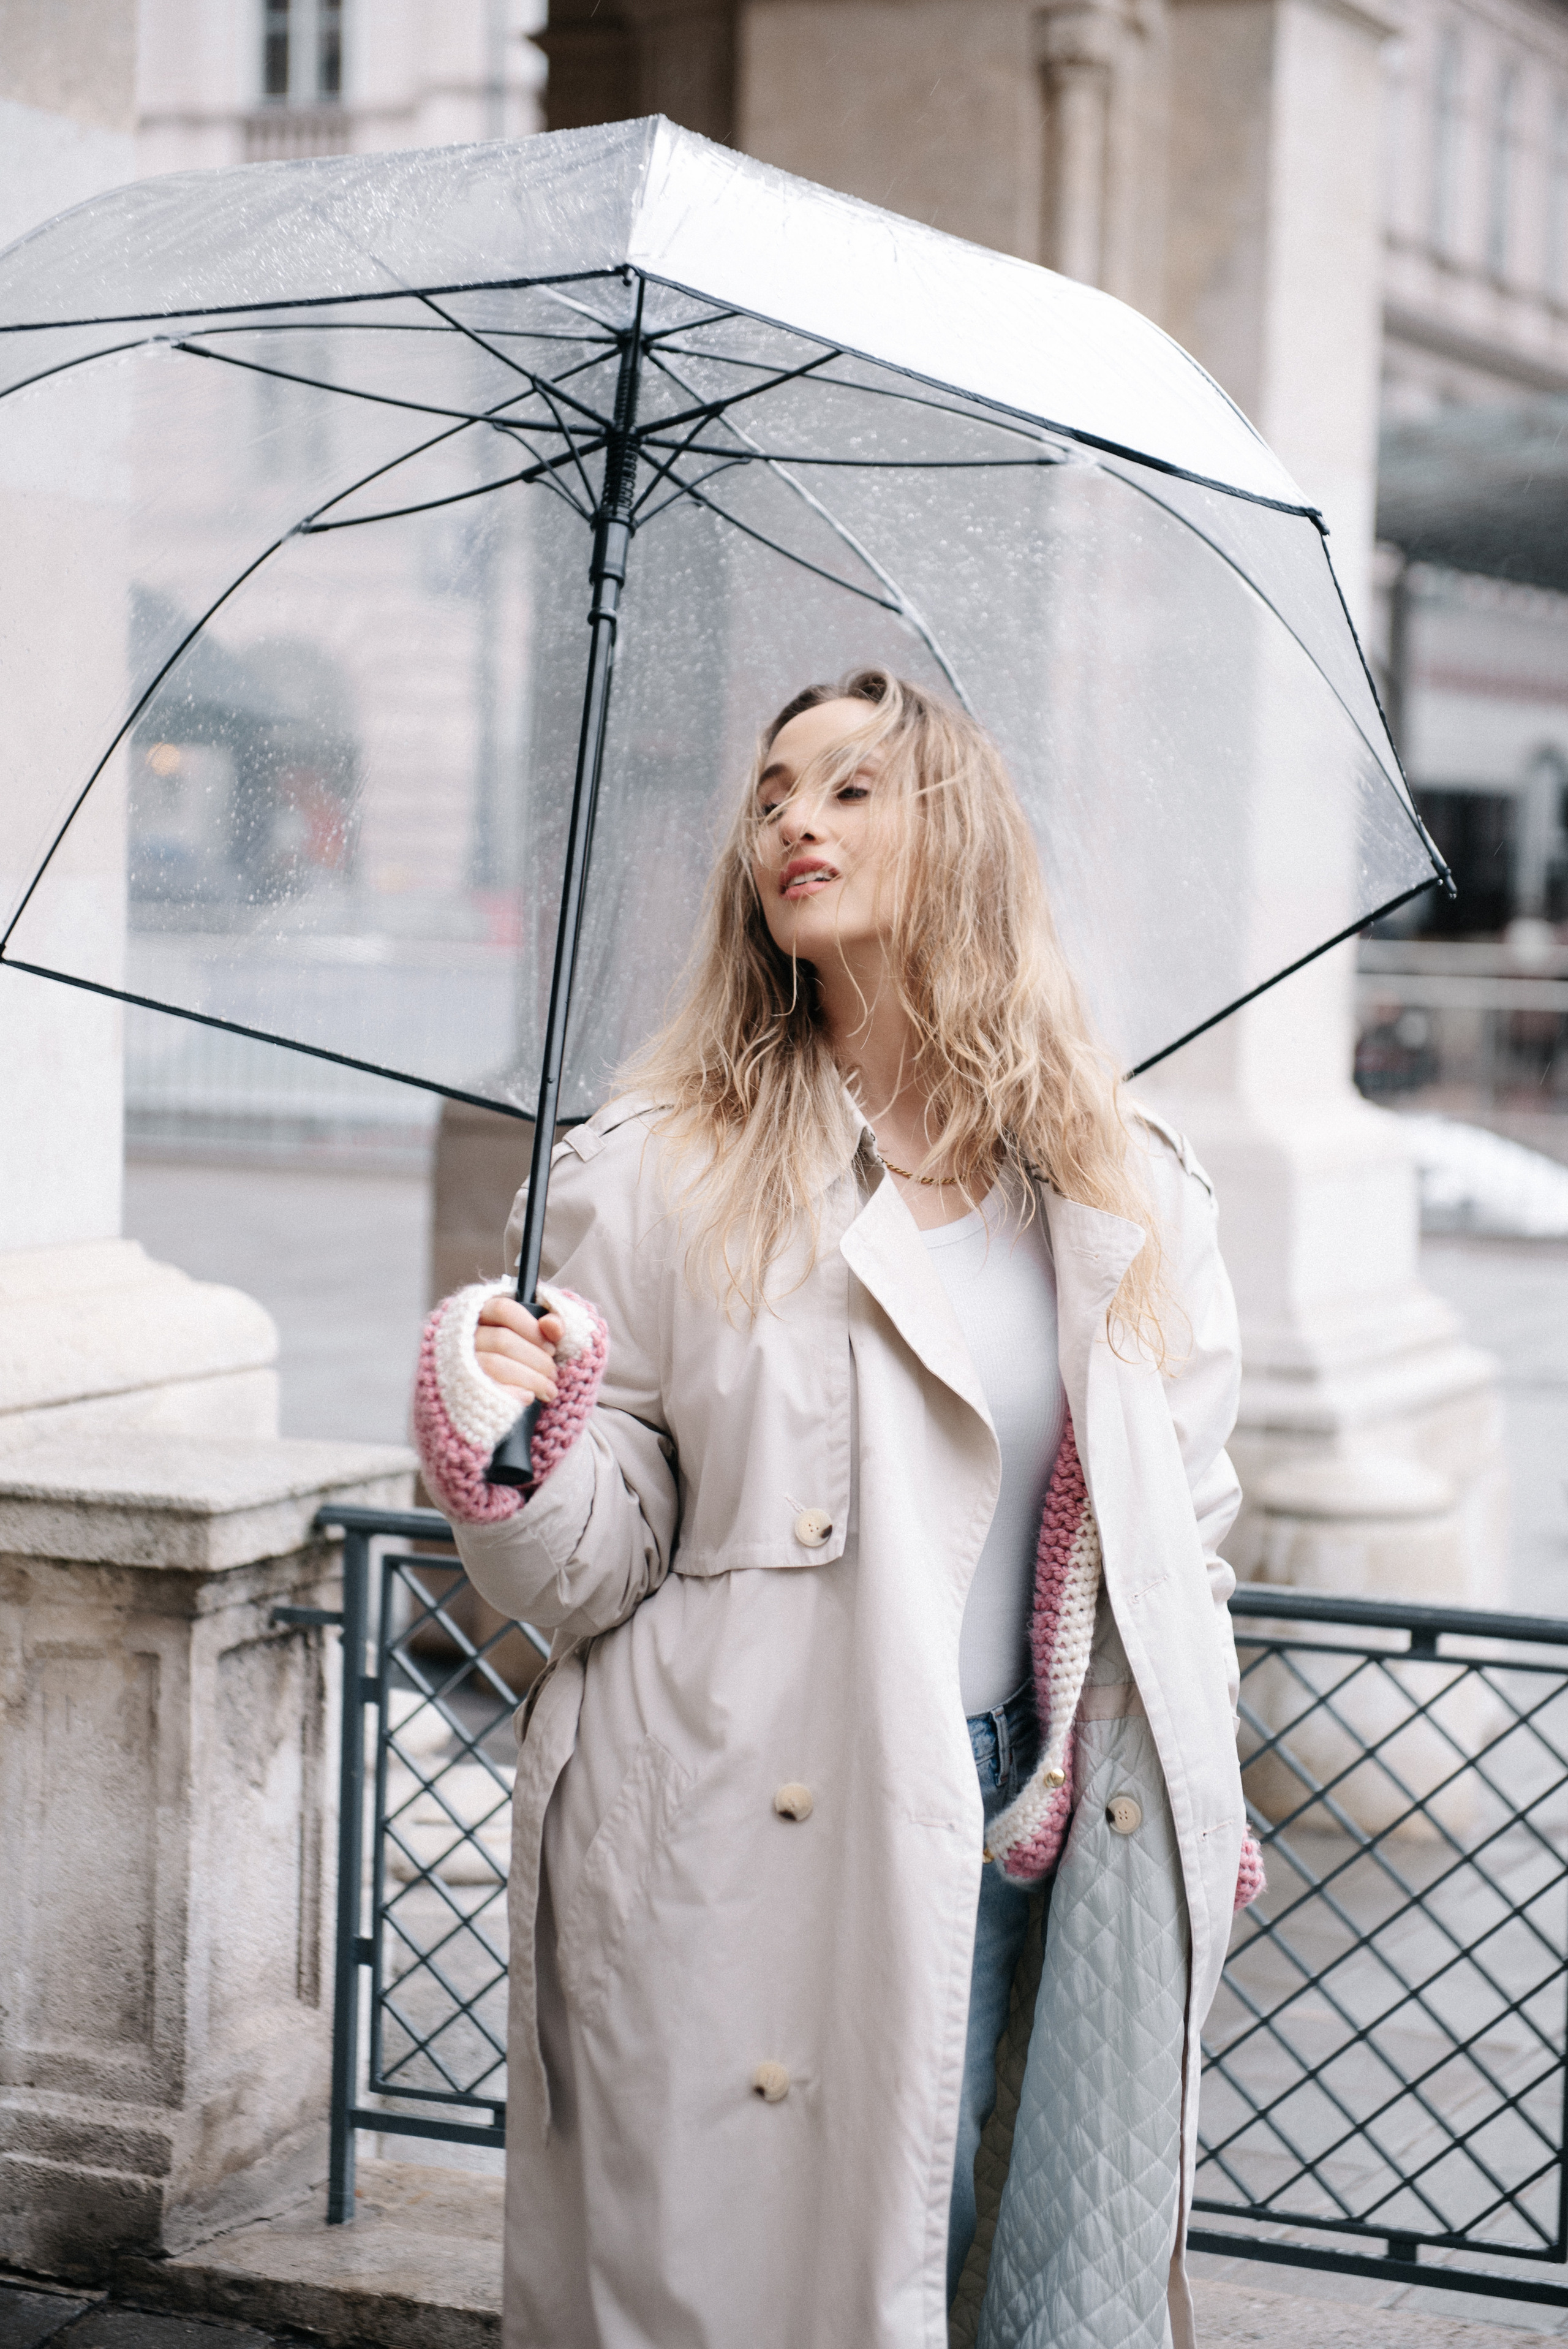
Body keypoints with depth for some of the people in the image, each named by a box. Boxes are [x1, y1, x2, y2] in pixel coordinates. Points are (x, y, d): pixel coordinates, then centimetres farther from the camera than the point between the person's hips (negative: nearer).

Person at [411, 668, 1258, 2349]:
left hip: (1054, 1842, 2)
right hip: (744, 1862, -2)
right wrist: (509, 1452, -20)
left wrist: (1202, 1818, 13)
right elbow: (589, 1570, -1)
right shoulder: (657, 1172, 1)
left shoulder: (1129, 1192, 9)